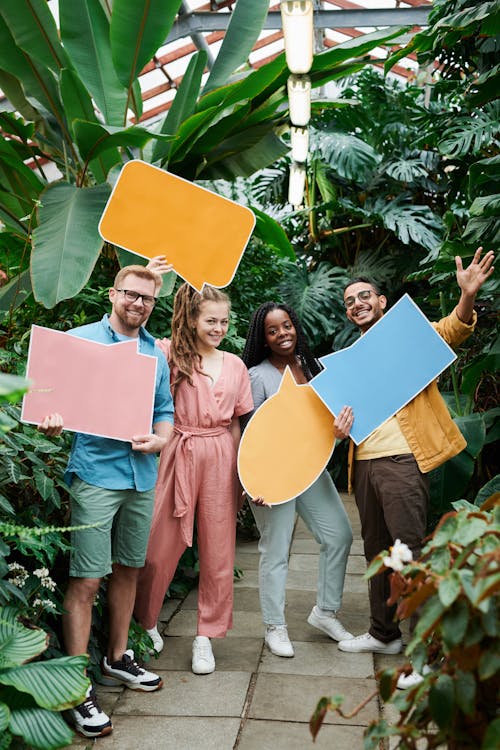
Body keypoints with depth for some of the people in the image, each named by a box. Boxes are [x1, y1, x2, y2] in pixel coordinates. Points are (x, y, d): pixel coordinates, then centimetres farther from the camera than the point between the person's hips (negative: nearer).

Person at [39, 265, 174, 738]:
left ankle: (117, 659, 34)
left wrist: (160, 438, -5)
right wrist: (52, 422, -25)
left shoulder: (156, 353, 13)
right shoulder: (80, 340, -1)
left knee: (127, 570, 17)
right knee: (86, 580, -5)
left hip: (143, 476, 6)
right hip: (96, 473, -5)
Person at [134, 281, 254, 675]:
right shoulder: (170, 353, 0)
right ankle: (145, 621, 32)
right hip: (180, 456, -3)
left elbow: (235, 424, 12)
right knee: (161, 546, 5)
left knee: (218, 552, 7)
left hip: (221, 459, 3)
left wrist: (241, 476, 9)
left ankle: (206, 635, 23)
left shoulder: (234, 364, 9)